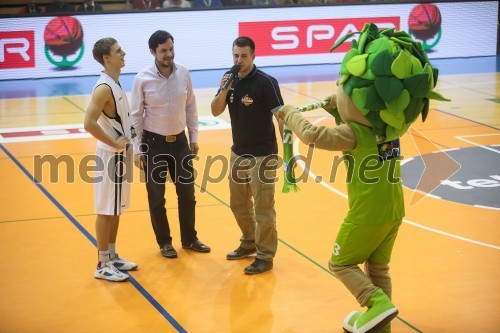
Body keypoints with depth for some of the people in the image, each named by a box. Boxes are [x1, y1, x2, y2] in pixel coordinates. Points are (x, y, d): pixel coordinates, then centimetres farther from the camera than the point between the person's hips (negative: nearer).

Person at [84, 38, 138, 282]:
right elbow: (89, 123, -30)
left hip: (121, 155, 9)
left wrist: (127, 143, 12)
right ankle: (103, 265, 6)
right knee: (106, 211, -1)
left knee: (116, 210, 16)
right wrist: (114, 144, -21)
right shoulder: (104, 87, -21)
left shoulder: (115, 83, 9)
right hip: (111, 156, -9)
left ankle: (112, 257, 27)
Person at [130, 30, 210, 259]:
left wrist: (194, 137, 7)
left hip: (180, 141, 3)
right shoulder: (143, 79, -14)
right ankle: (164, 242, 24)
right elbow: (136, 115, -8)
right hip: (154, 143, -3)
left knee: (187, 193, 12)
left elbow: (190, 107, 6)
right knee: (156, 197, 7)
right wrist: (137, 149, -9)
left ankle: (189, 239, 28)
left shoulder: (184, 73, -5)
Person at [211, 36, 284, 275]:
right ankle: (249, 243, 36)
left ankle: (265, 256, 8)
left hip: (262, 154, -7)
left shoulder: (266, 82, -17)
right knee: (238, 203, 18)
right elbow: (216, 111, 1)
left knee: (263, 207, -2)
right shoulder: (231, 80, 2)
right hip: (238, 152, 7)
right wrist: (223, 91, -17)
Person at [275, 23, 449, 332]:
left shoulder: (354, 133, -23)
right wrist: (340, 111, 6)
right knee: (378, 268, 19)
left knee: (341, 263, 11)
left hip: (367, 214, -7)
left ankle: (379, 305, -6)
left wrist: (290, 113, -8)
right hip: (393, 211, 7)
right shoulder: (390, 128, 1)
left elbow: (312, 134, -25)